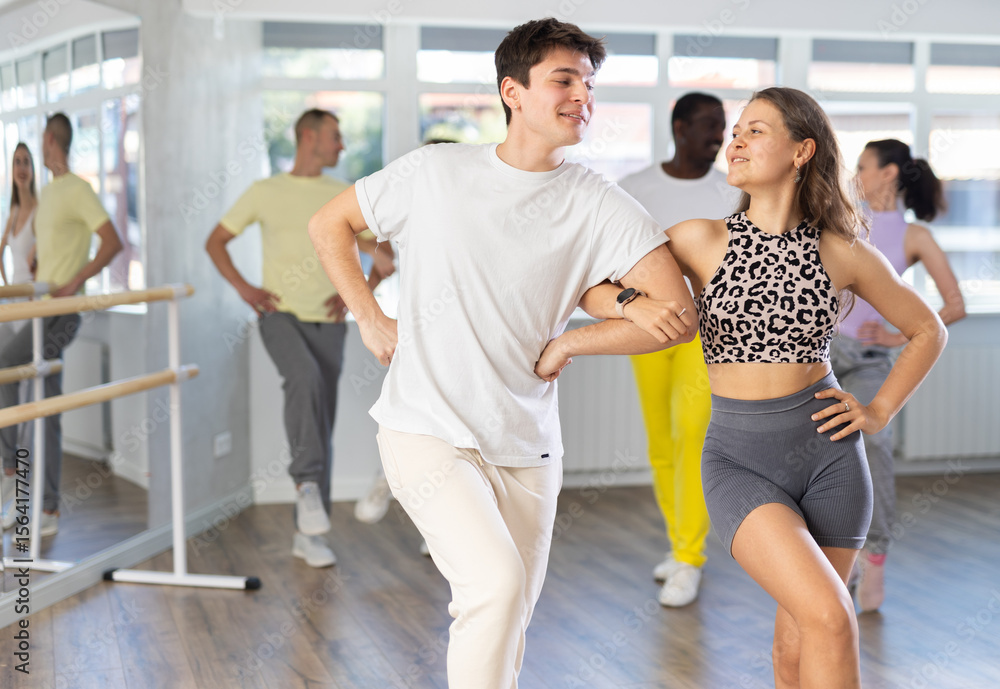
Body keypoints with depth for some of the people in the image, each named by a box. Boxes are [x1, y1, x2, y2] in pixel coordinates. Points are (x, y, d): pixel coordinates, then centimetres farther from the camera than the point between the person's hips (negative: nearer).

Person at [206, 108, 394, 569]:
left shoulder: (344, 197, 10)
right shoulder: (265, 193, 4)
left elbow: (383, 257, 15)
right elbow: (215, 242, 11)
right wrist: (243, 288, -4)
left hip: (327, 322, 3)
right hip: (281, 315, -3)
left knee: (323, 425, 2)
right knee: (305, 378, -34)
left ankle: (308, 534, 9)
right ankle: (307, 483, -25)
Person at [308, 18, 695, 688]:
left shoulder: (599, 205, -4)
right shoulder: (435, 170, -3)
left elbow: (680, 314, -10)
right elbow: (329, 224, 11)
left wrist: (564, 345, -8)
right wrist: (370, 319, 3)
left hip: (526, 447, 3)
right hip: (427, 431, -3)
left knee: (510, 623, 12)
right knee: (496, 584, -23)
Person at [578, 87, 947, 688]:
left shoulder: (844, 252, 0)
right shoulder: (700, 240, -3)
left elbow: (929, 331, 14)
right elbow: (590, 286, 3)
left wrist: (880, 412, 4)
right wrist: (636, 306, -18)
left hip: (828, 453, 2)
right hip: (740, 459, -2)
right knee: (830, 620, -19)